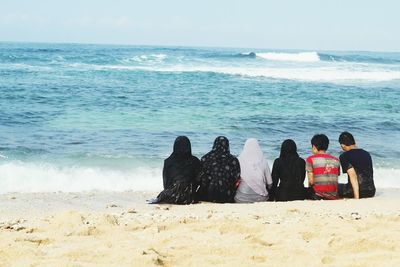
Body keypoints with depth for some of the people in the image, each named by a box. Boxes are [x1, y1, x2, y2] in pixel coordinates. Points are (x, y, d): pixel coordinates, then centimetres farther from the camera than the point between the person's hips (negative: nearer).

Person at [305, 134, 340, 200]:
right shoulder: (336, 160, 12)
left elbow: (311, 181, -3)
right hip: (333, 197, 4)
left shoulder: (311, 159, 0)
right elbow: (336, 181, 11)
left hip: (317, 197, -4)